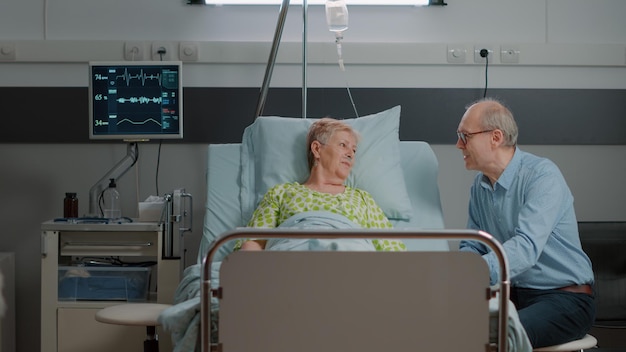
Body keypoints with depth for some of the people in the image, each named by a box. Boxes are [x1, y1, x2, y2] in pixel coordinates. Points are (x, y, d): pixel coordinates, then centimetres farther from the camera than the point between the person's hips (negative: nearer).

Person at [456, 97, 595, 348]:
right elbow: (472, 247, 11)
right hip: (512, 294, 7)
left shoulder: (543, 175, -17)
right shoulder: (480, 185, 8)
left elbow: (526, 247, -30)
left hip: (564, 298, -7)